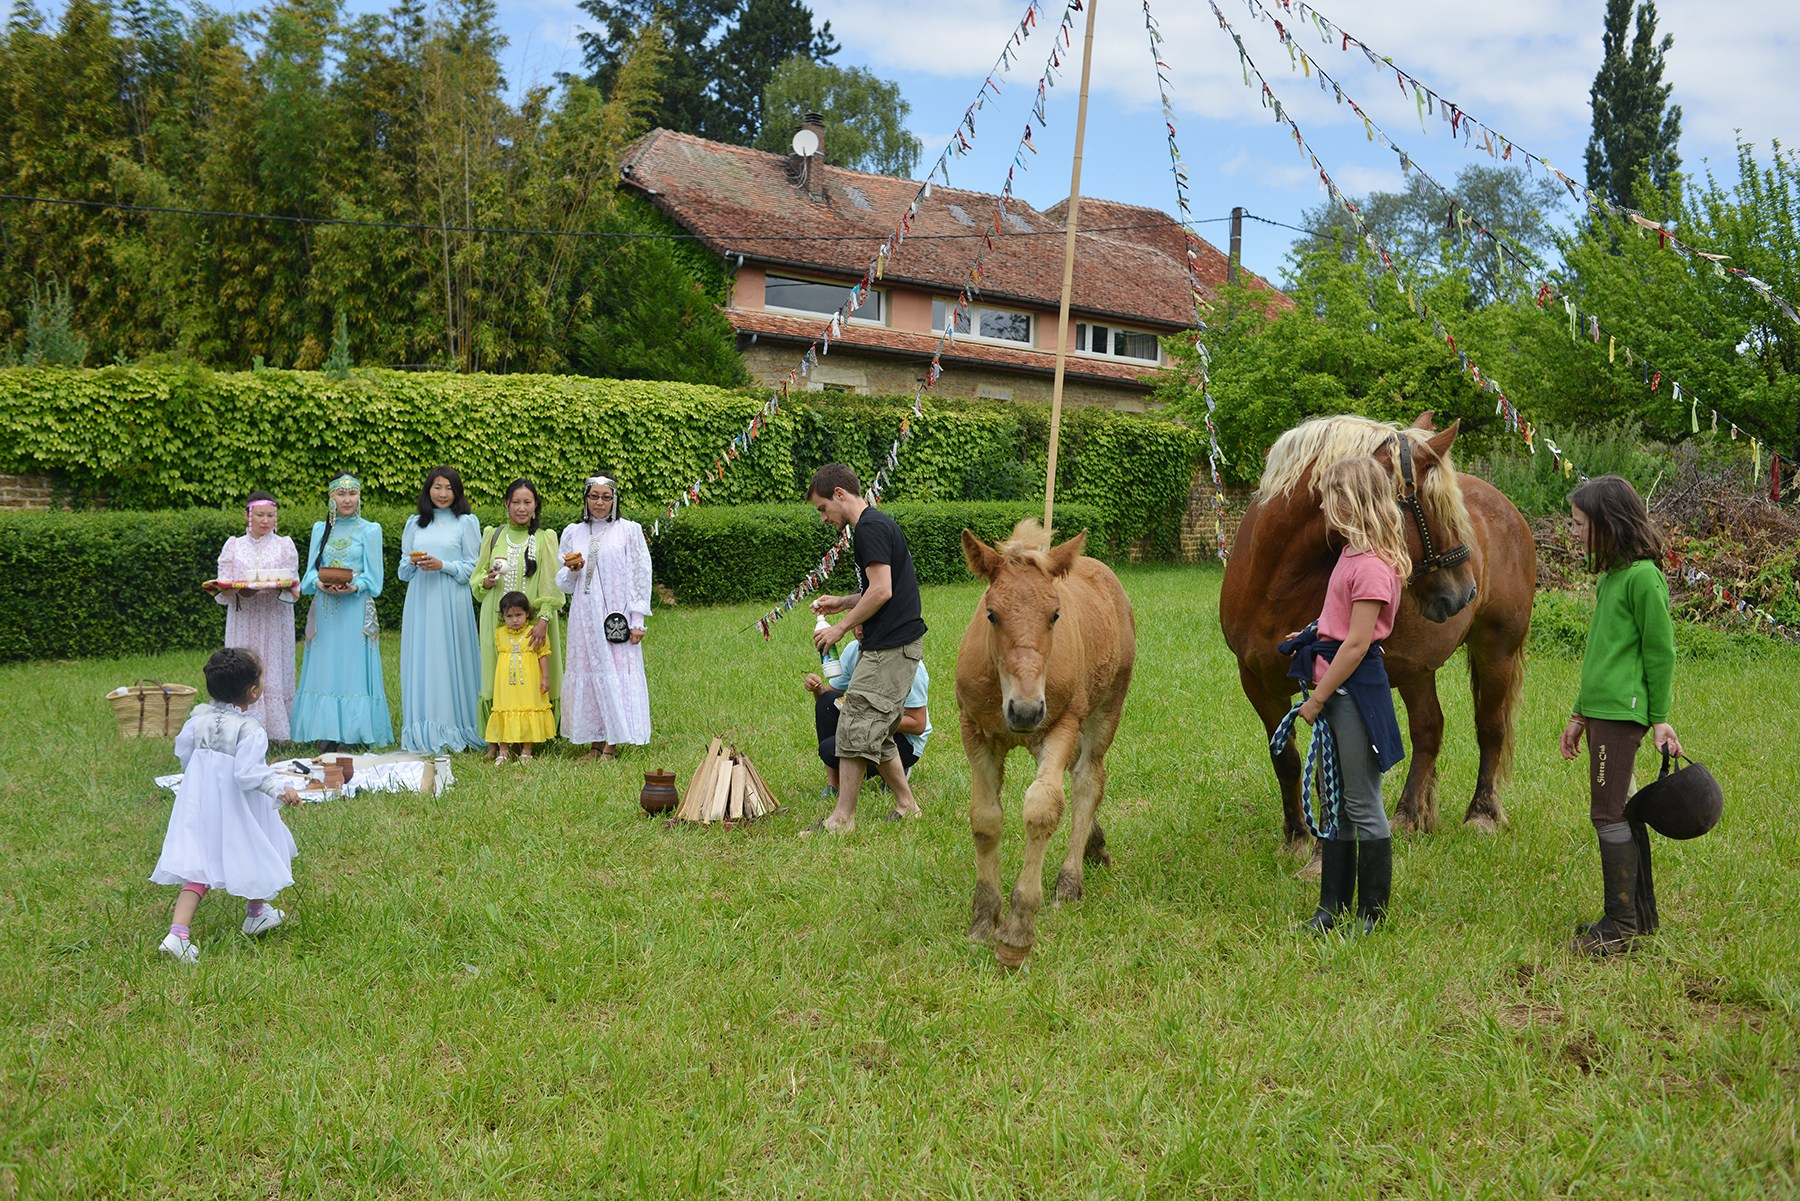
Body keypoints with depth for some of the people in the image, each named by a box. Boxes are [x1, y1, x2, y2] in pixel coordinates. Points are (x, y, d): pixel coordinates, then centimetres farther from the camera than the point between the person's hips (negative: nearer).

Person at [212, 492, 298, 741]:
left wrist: (280, 587, -20)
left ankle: (277, 730, 0)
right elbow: (222, 591, 5)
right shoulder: (233, 546, 9)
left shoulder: (285, 546, 8)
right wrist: (239, 590, -17)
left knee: (274, 671, -4)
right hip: (244, 623, 1)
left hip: (275, 624, -1)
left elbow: (293, 587, 2)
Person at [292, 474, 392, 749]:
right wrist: (321, 584, -13)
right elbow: (310, 571, 9)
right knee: (324, 668, 0)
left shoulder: (370, 530, 4)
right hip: (325, 609, 3)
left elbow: (373, 578, 0)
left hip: (356, 609, -3)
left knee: (353, 667, -5)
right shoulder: (320, 529, 14)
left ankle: (351, 731, -3)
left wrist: (353, 587, -19)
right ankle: (327, 732, 1)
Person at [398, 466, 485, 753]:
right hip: (419, 601, 4)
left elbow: (472, 567, 0)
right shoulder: (415, 523, 15)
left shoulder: (466, 522, 4)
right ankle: (423, 733, 5)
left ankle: (453, 729, 2)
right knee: (420, 661, 1)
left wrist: (442, 565, -14)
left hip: (451, 602, -4)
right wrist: (414, 562, -6)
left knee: (450, 661, -5)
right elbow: (403, 570, 16)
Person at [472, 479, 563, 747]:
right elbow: (476, 578, 14)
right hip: (497, 619, 2)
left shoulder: (545, 538, 3)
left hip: (533, 621, -2)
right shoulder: (493, 536, 11)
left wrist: (543, 619, -16)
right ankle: (496, 741, 8)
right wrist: (487, 580, -9)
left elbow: (551, 583, -4)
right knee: (497, 677, 1)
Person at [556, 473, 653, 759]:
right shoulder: (572, 534, 12)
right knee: (588, 673, 2)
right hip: (585, 617, 3)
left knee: (617, 673, -6)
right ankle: (595, 743, 9)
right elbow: (563, 583, 16)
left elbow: (641, 576, 0)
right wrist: (572, 570, -7)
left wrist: (637, 621, -7)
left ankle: (611, 746, -2)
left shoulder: (629, 531, 2)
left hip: (617, 616, -3)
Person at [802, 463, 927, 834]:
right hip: (899, 644, 10)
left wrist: (841, 628, -12)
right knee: (876, 732, 15)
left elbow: (881, 592, -21)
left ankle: (842, 817, -3)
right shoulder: (879, 523, 18)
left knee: (854, 727, -7)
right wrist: (842, 603, 16)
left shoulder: (870, 527, -14)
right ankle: (906, 805, 22)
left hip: (890, 647, -10)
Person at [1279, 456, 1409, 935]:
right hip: (1336, 687, 10)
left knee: (1363, 806, 1)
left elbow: (1356, 644, -21)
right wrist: (1314, 635, 20)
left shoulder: (1371, 565, -19)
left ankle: (1372, 915, 12)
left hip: (1354, 690, -10)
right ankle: (1333, 907, 24)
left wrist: (1317, 699, -17)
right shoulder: (1354, 554, 11)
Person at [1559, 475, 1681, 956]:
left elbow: (1660, 652, -12)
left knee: (1608, 814, -6)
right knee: (1621, 810, 14)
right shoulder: (1611, 574, 15)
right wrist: (1580, 714, 22)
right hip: (1604, 711, 10)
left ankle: (1620, 925, 1)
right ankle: (1641, 914, 22)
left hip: (1622, 713, -10)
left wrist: (1659, 718, -10)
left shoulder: (1642, 576, -14)